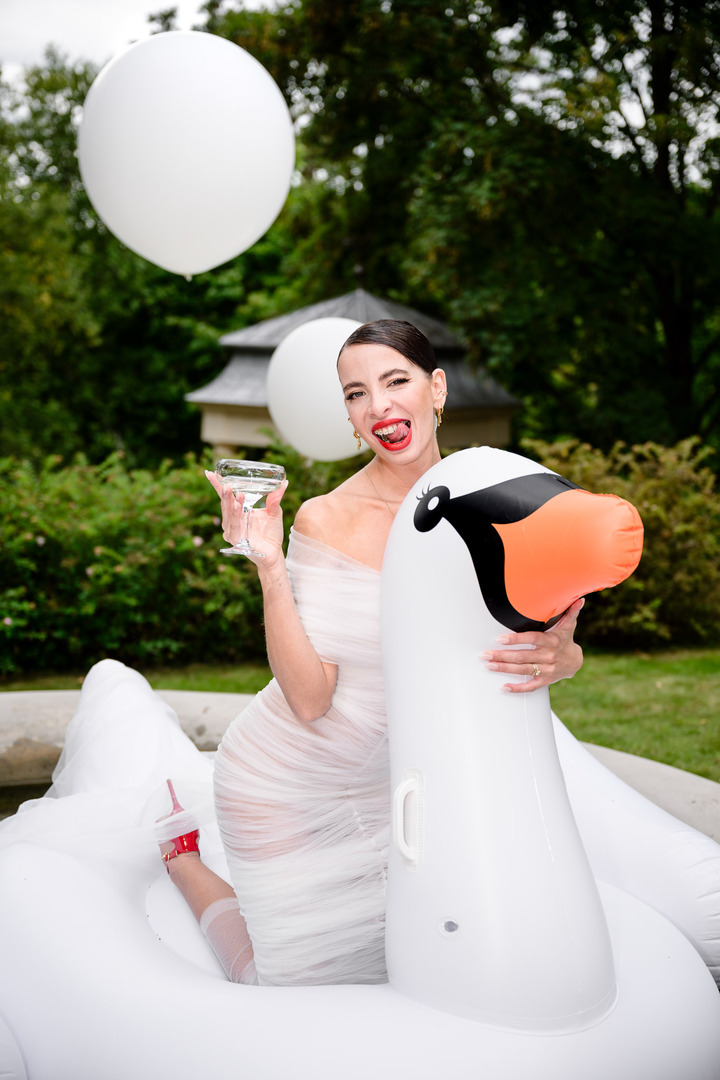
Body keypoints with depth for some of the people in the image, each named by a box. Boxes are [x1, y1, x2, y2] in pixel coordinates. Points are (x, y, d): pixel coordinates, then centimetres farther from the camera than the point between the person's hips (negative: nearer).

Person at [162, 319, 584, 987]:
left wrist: (561, 656, -37)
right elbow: (309, 698, -22)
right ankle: (177, 854, 29)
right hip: (285, 782, -4)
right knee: (296, 983, 7)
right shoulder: (326, 520, -20)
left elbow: (561, 643, -13)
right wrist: (269, 567, -33)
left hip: (384, 783, 4)